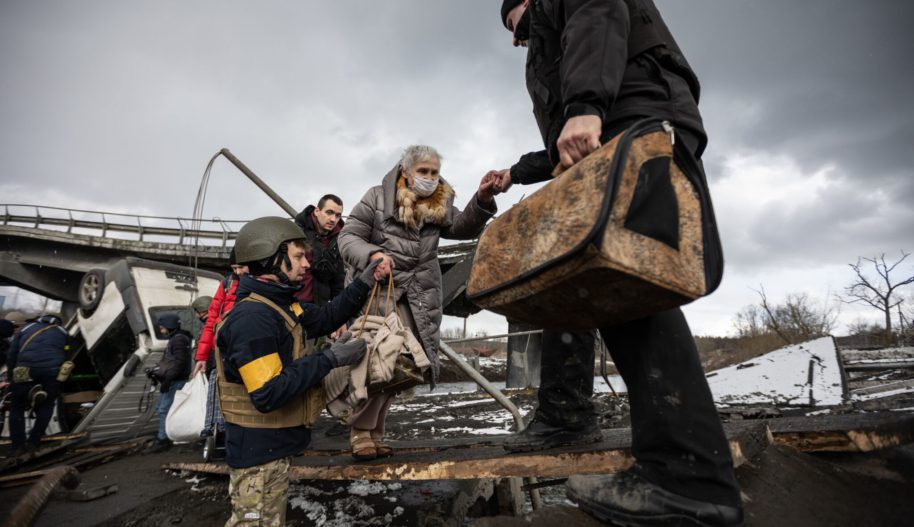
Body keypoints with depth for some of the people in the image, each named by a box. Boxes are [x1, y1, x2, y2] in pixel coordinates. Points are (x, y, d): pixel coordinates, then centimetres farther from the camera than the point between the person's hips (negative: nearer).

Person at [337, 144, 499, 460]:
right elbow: (348, 237, -5)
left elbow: (465, 228, -2)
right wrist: (373, 254, -26)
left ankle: (375, 430, 22)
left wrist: (482, 199, -20)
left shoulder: (440, 205, 10)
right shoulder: (378, 198, -1)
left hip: (419, 297, 4)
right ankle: (360, 430, 8)